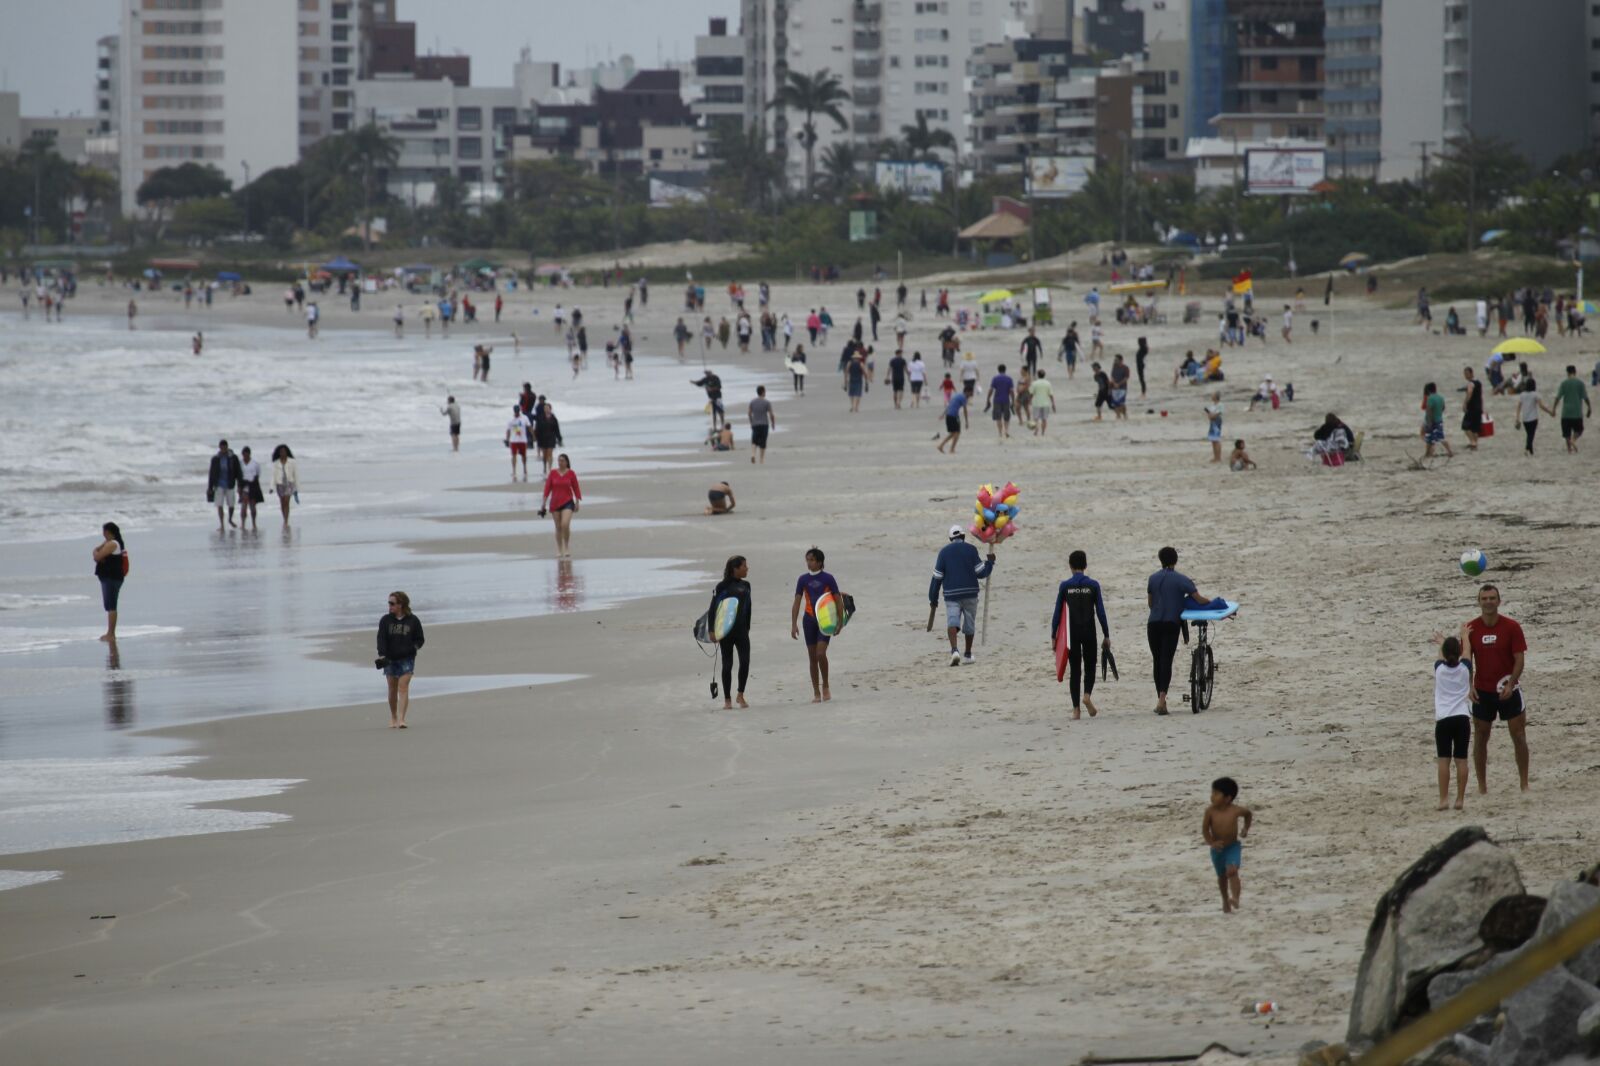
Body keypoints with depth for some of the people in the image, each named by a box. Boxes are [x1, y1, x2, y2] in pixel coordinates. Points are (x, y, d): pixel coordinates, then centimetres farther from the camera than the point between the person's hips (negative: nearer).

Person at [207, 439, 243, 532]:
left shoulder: (233, 458, -4)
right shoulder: (215, 459, -1)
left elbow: (238, 473, -2)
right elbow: (211, 474, 4)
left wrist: (239, 486, -6)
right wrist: (210, 488, 4)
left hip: (230, 485, 0)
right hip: (219, 486, 0)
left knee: (231, 505, 8)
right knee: (220, 506, -4)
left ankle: (230, 520, 35)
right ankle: (222, 526, 1)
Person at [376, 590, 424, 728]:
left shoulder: (413, 621, 0)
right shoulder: (385, 620, 2)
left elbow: (419, 639, 8)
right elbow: (381, 638, -5)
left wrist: (413, 648, -10)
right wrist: (381, 655, -19)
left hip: (406, 659, -2)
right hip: (390, 659, 2)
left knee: (403, 686, -13)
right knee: (392, 689, 7)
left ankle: (401, 719, -19)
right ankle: (393, 718, 24)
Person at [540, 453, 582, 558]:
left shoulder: (571, 473, -1)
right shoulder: (553, 473, 1)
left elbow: (576, 488, 4)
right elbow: (547, 488, 3)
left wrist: (577, 502, 4)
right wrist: (544, 502, -1)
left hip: (567, 502, -2)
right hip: (555, 502, 2)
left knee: (565, 525, -19)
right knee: (558, 527, 7)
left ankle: (567, 548, -2)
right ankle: (559, 550, 16)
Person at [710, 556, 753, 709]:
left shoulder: (745, 585, 9)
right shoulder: (722, 586, -7)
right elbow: (714, 609, -7)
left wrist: (747, 628, 17)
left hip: (741, 629, 4)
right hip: (726, 631, -4)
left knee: (745, 661, -10)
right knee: (727, 665, 3)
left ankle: (740, 694, 6)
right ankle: (727, 700, 11)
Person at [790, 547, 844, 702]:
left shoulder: (827, 578, -3)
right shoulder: (803, 579, 5)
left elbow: (838, 600, 0)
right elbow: (797, 603, 7)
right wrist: (794, 624, 0)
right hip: (809, 619, 4)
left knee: (821, 653, -17)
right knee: (812, 657, 4)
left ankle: (825, 687, 0)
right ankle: (816, 693, 10)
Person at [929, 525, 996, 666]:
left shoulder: (944, 552, 4)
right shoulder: (971, 550, 0)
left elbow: (937, 578, 2)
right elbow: (980, 573, -3)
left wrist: (933, 600, 7)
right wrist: (990, 562, 15)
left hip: (951, 595, 0)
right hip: (970, 594, 1)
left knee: (952, 622, -10)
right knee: (969, 625, 16)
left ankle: (954, 651, -35)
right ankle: (968, 655, 25)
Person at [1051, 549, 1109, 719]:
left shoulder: (1065, 586, -3)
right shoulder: (1093, 585, -2)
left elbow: (1057, 613, -1)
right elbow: (1100, 611, -2)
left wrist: (1053, 636, 5)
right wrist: (1106, 635, 3)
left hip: (1071, 633, 0)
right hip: (1089, 631, 0)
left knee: (1075, 670, 6)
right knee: (1090, 667, 14)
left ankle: (1076, 709, 2)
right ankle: (1087, 695, -13)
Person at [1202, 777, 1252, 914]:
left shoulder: (1235, 810, -15)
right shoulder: (1210, 811, -15)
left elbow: (1248, 813, 7)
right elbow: (1205, 829, -8)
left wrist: (1246, 828, 1)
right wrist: (1211, 843, -21)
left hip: (1233, 846, -2)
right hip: (1218, 848, 2)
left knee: (1232, 871, -23)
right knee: (1222, 876, 16)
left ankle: (1235, 898, -29)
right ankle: (1225, 900, 35)